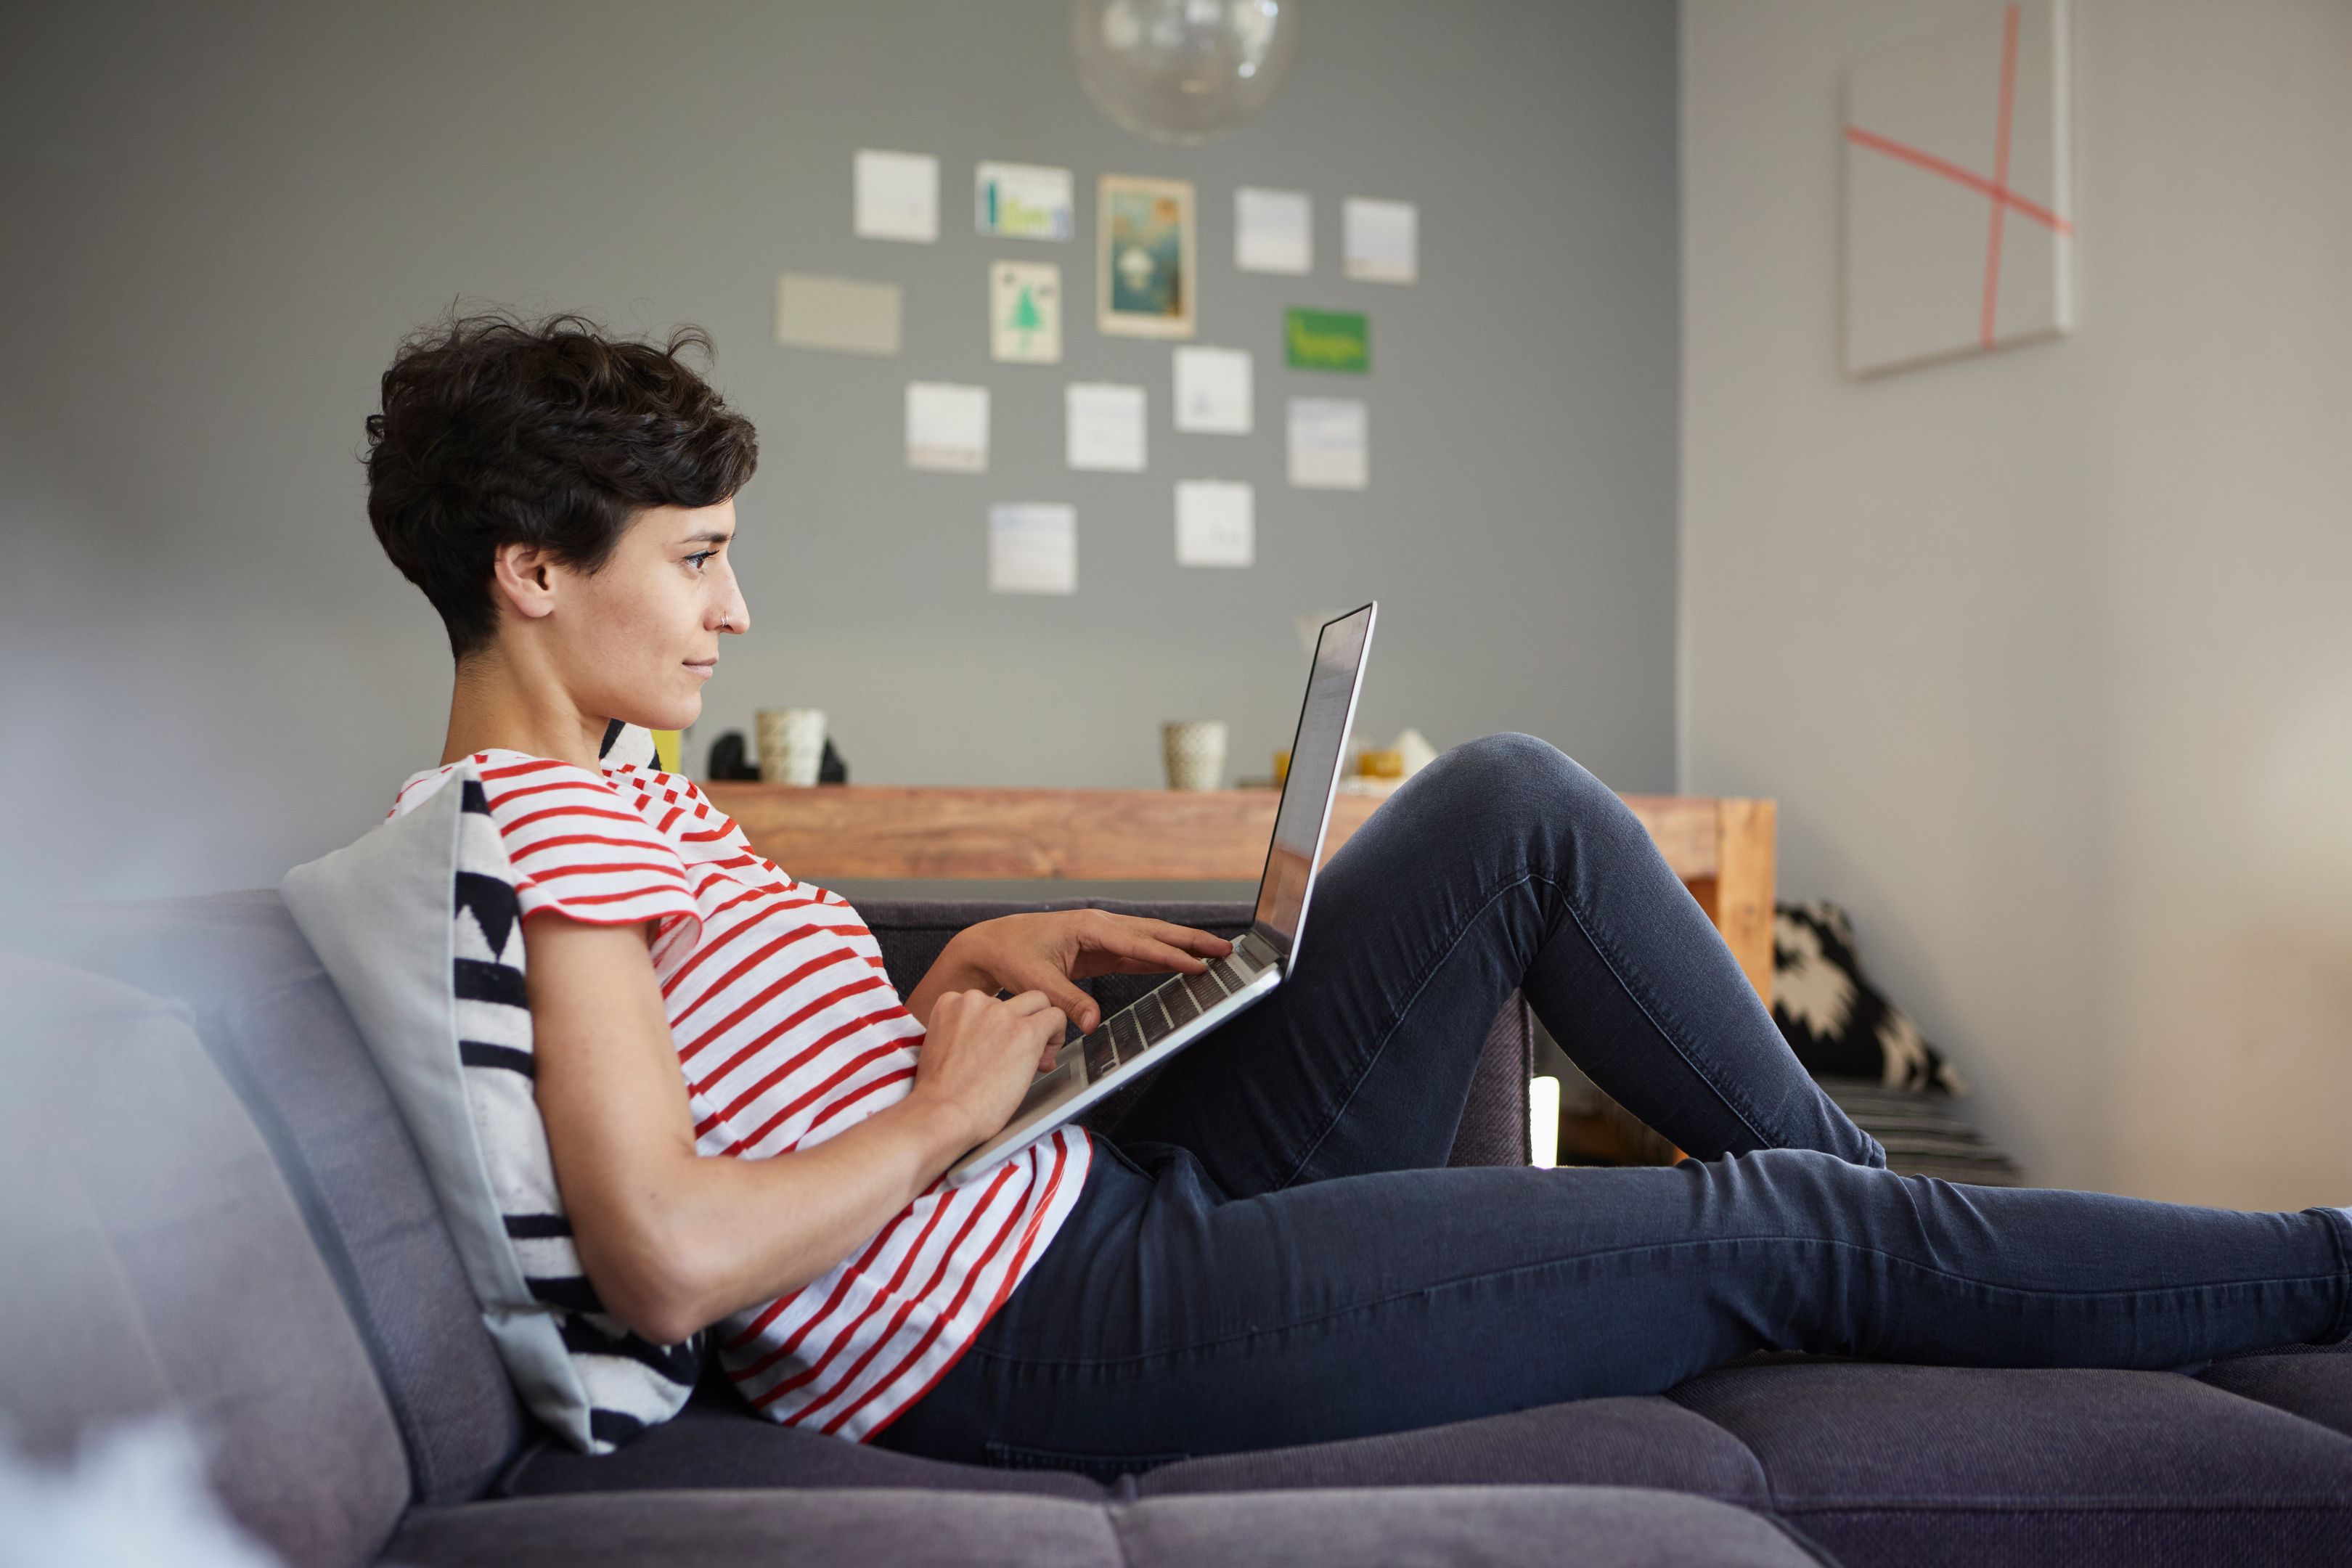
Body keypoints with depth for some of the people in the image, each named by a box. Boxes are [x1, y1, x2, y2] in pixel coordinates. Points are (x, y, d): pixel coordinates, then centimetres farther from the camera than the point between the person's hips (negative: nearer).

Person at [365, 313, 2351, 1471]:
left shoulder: (595, 802, 14)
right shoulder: (548, 815, -17)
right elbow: (671, 1259, -27)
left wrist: (964, 967, 5)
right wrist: (959, 1102, -14)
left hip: (1099, 1192, 10)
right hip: (1045, 1328, -10)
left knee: (1515, 804, 3)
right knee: (1773, 1235, -7)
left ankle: (1856, 1178, 14)